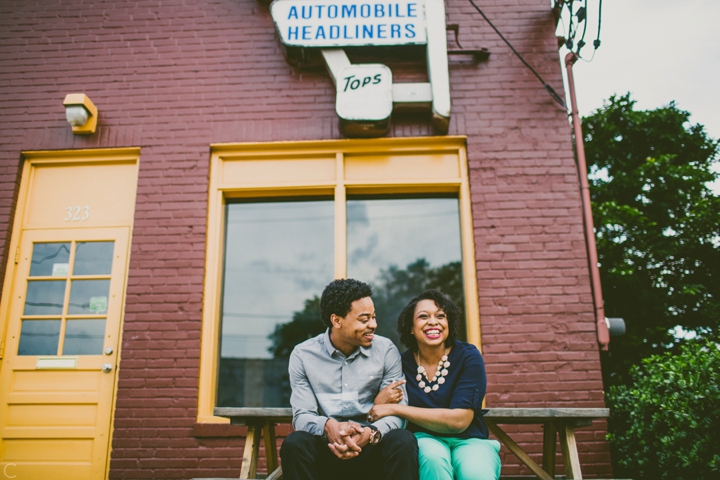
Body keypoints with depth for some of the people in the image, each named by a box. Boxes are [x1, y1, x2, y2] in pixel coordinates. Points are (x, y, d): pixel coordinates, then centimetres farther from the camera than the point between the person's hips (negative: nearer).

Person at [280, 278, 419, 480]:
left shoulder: (386, 351, 1)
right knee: (294, 443, -31)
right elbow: (302, 415, -4)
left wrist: (371, 432, -27)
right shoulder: (303, 355, 0)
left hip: (372, 448, 1)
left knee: (403, 440, -31)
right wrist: (328, 426, -27)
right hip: (327, 448, 0)